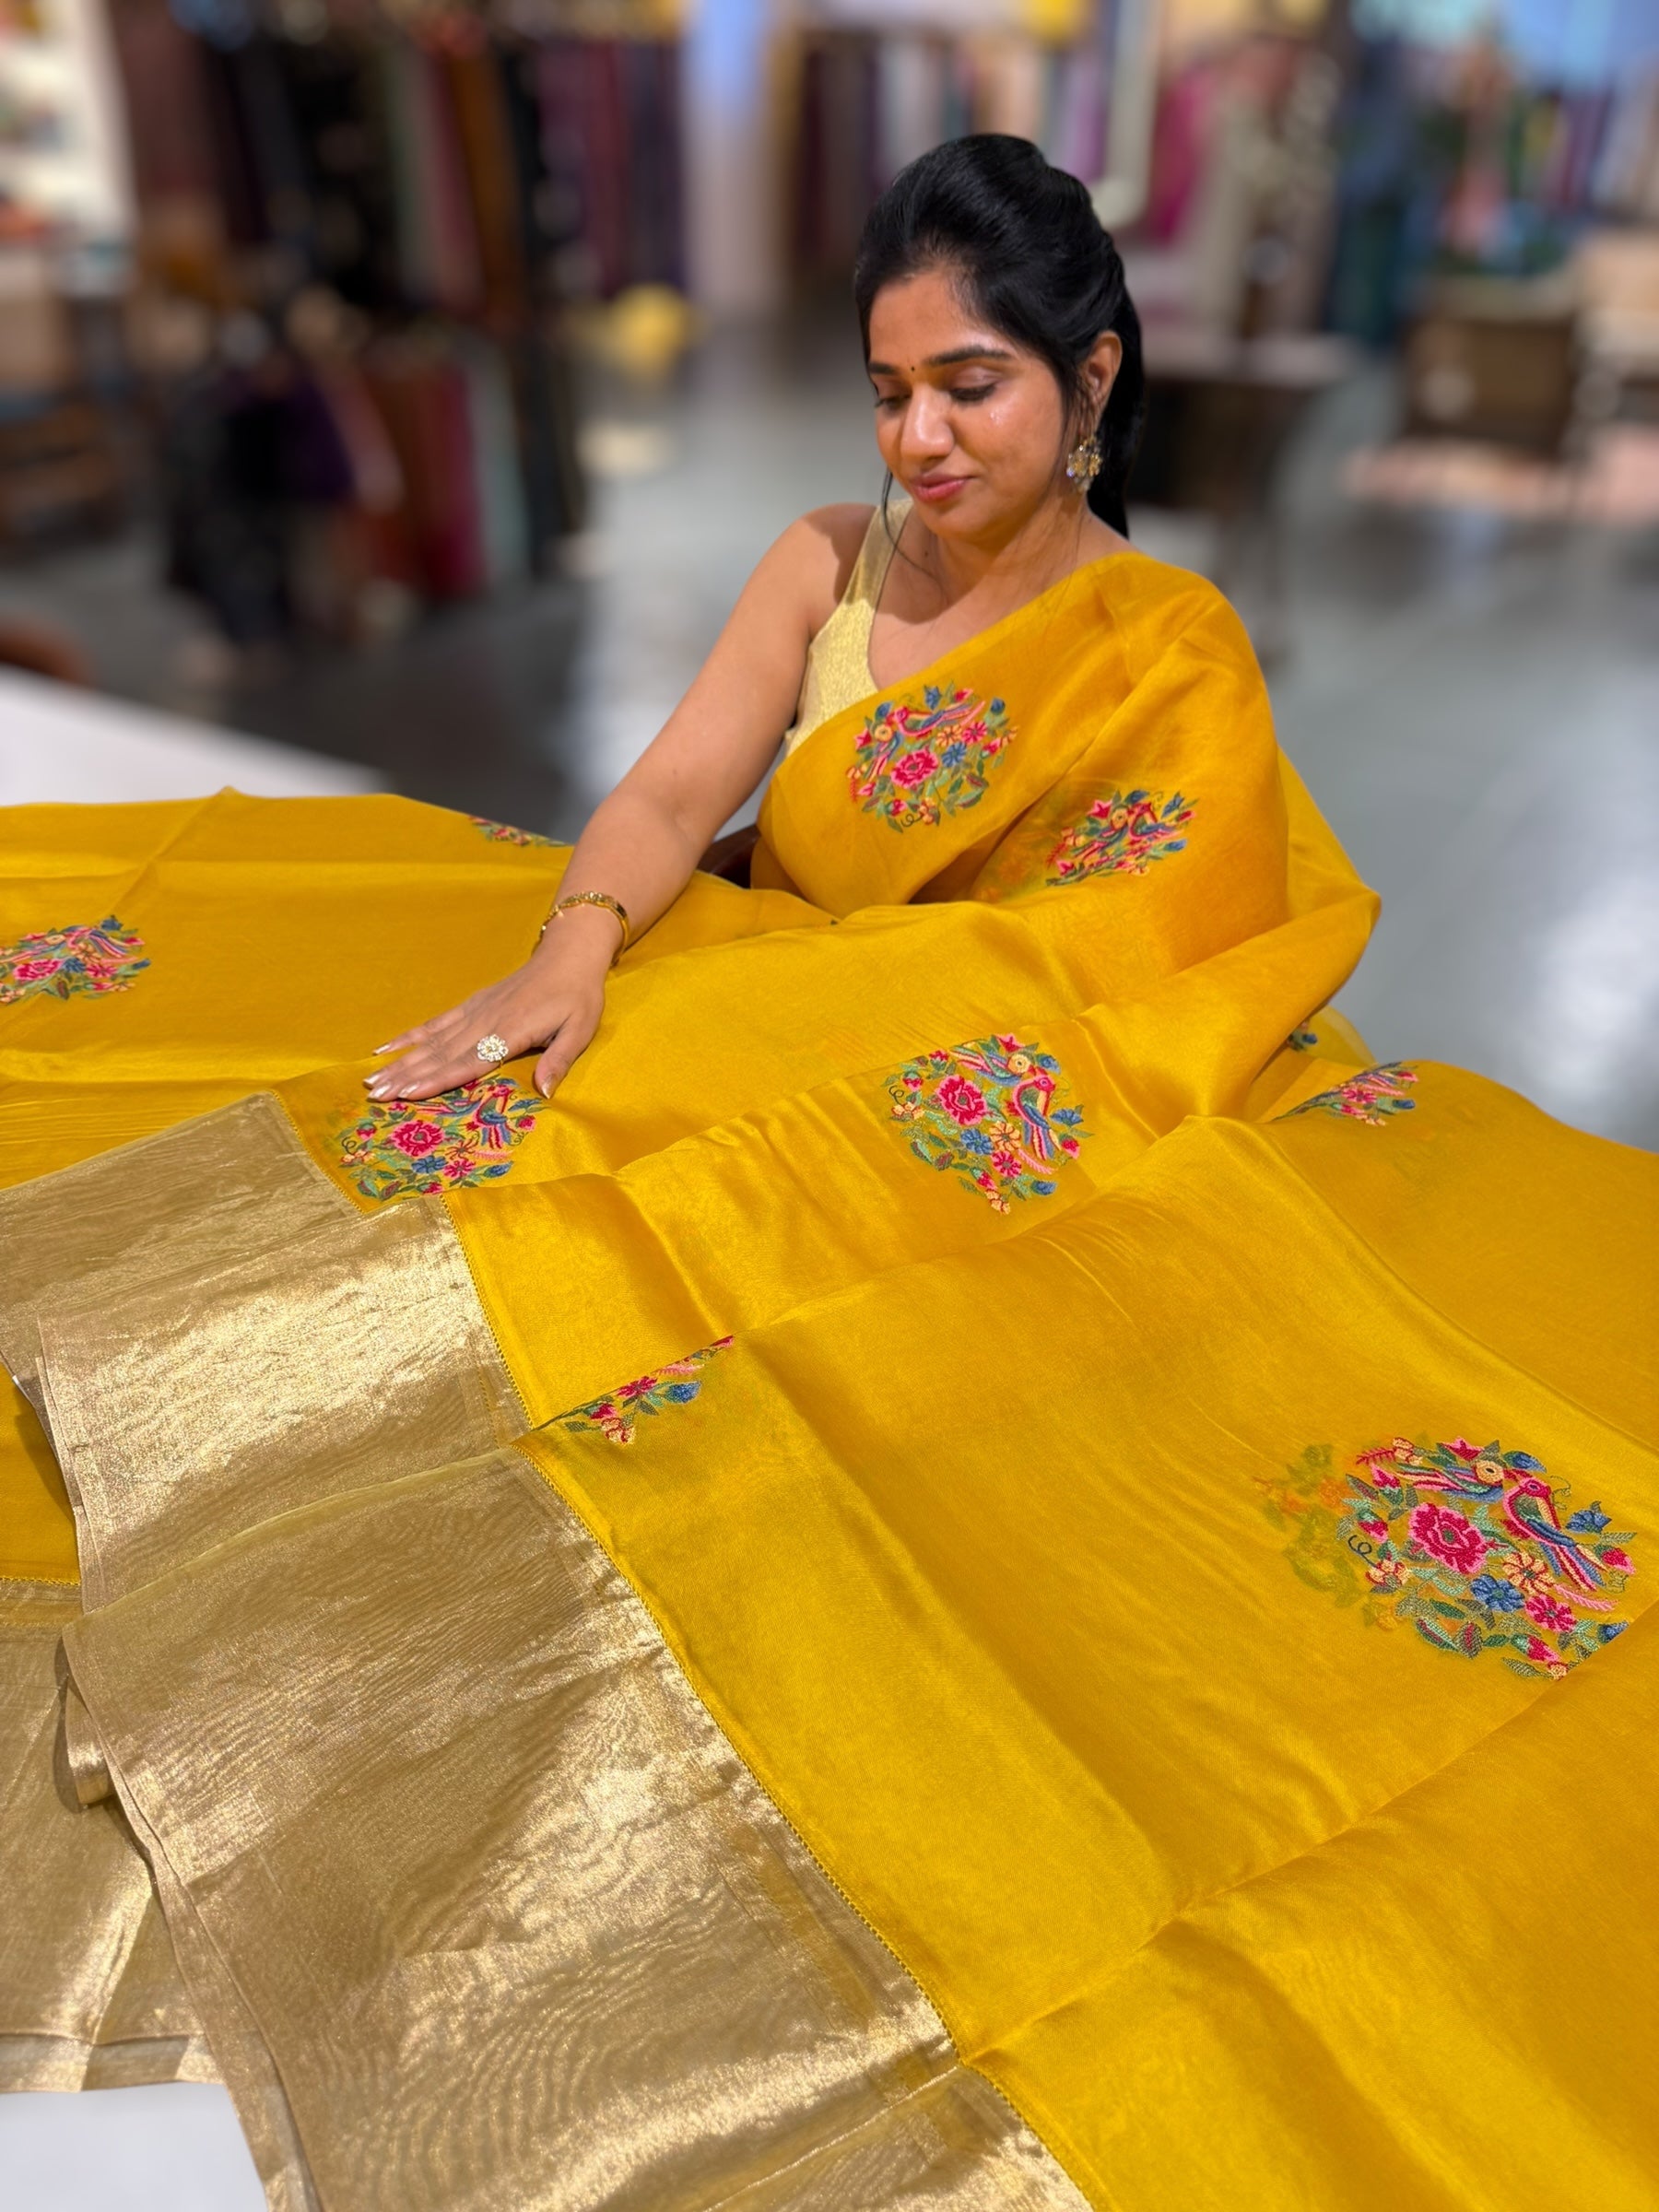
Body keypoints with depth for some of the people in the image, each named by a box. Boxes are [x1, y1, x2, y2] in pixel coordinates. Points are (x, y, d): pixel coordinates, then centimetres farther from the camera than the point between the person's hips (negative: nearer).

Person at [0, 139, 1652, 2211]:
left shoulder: (1173, 654, -3)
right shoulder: (828, 565, 9)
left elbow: (1085, 981, -12)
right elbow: (667, 799, -1)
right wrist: (575, 948, -24)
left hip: (967, 1135, -4)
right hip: (718, 1018, 5)